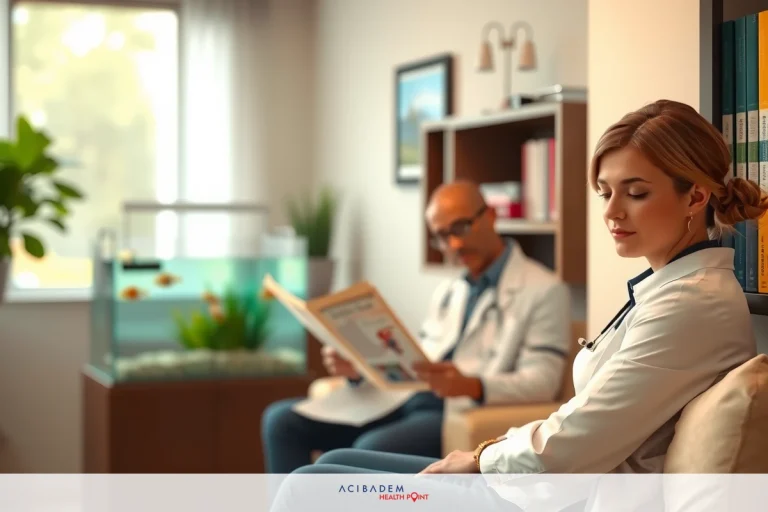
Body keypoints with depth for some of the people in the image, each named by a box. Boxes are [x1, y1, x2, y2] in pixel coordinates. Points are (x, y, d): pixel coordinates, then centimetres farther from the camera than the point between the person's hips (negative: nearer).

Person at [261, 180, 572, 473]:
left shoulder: (545, 291, 0)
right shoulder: (447, 292, 25)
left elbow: (542, 383, -11)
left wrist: (472, 386, -29)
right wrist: (359, 369, 3)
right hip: (411, 401, 8)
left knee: (373, 449, -36)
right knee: (282, 420, -7)